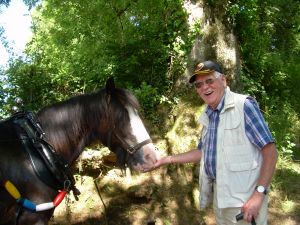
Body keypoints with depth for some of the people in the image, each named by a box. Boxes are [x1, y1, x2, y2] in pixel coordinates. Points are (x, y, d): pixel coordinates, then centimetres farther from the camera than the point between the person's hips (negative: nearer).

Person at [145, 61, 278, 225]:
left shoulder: (244, 105, -13)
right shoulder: (208, 116, 9)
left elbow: (270, 151, -16)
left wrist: (259, 193, -23)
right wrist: (166, 160, 14)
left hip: (243, 200, -7)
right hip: (218, 196, 7)